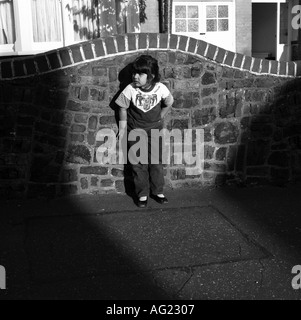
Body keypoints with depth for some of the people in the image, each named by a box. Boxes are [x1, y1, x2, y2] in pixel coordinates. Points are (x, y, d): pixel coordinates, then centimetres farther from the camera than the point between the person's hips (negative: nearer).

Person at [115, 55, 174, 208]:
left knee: (156, 162, 6)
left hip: (155, 129, 1)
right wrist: (122, 128, 0)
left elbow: (169, 104, 4)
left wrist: (160, 117, 4)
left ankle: (158, 192, 21)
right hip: (136, 130, -1)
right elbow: (123, 108, -4)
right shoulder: (130, 89, -18)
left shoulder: (161, 88, -16)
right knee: (138, 163, 2)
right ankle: (142, 194, 13)